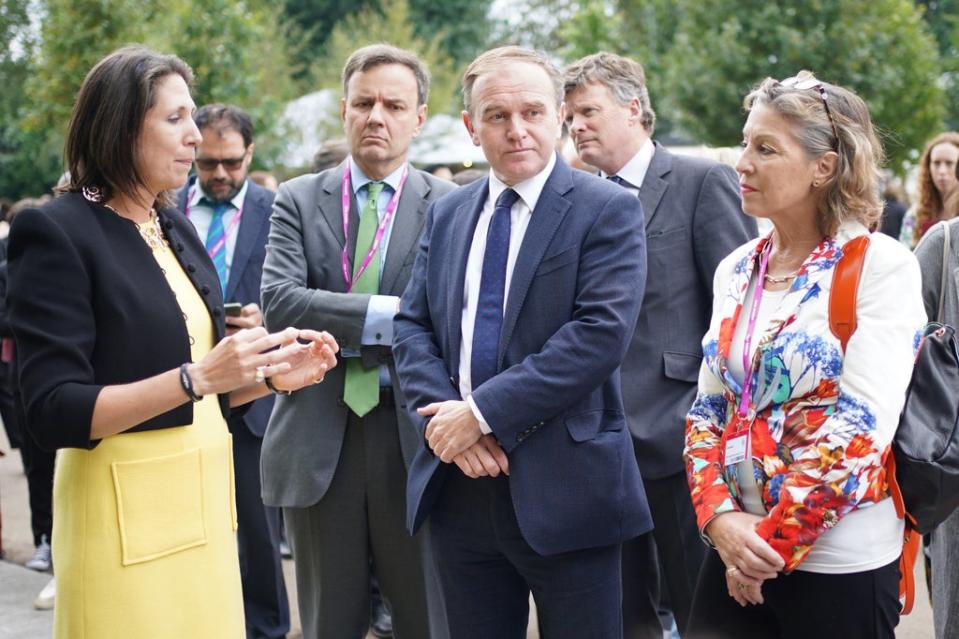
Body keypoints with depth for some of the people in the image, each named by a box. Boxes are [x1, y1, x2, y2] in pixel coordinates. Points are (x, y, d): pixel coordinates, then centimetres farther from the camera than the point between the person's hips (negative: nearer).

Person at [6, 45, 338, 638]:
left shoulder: (177, 228, 12)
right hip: (127, 509, -7)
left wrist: (274, 372, 0)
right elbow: (55, 413, -19)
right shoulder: (57, 232, -11)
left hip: (203, 495, 7)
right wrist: (196, 377, -27)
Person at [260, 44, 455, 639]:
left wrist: (338, 330, -13)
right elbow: (278, 300, -9)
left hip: (416, 435, -1)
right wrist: (386, 313, -17)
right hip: (319, 439, 2)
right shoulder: (298, 200, 6)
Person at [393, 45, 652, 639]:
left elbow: (602, 332, -17)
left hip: (563, 486, -5)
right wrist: (443, 415, -10)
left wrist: (483, 411, -18)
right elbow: (413, 327, 9)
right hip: (459, 482, 5)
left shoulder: (608, 210, -5)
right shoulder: (446, 214, 12)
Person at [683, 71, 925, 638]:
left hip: (839, 562, -5)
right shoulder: (736, 271, 7)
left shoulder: (881, 266, -11)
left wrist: (777, 540, -15)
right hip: (736, 549, 5)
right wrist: (720, 517, -9)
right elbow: (708, 408, 8)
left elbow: (861, 426, -17)